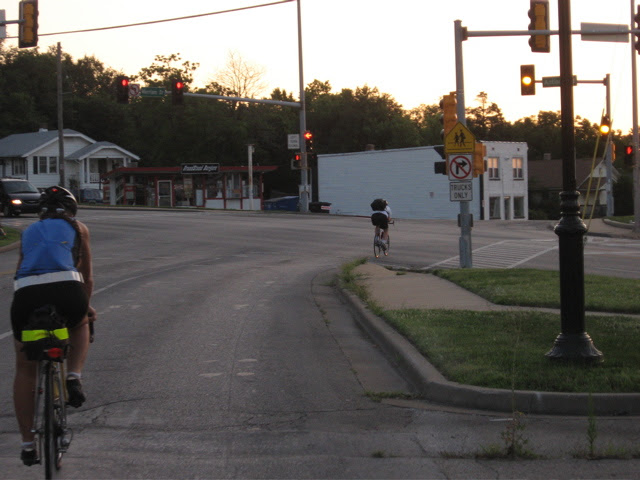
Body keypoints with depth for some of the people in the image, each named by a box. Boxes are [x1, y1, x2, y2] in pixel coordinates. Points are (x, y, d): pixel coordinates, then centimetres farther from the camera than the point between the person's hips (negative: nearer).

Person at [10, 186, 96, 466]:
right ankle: (74, 376, 10)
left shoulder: (29, 231, 32)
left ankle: (27, 444, 17)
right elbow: (87, 276, 31)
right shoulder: (77, 228, 25)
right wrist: (86, 307, 48)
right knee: (80, 325, 36)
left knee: (25, 370, 19)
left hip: (26, 293, 2)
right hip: (66, 289, -2)